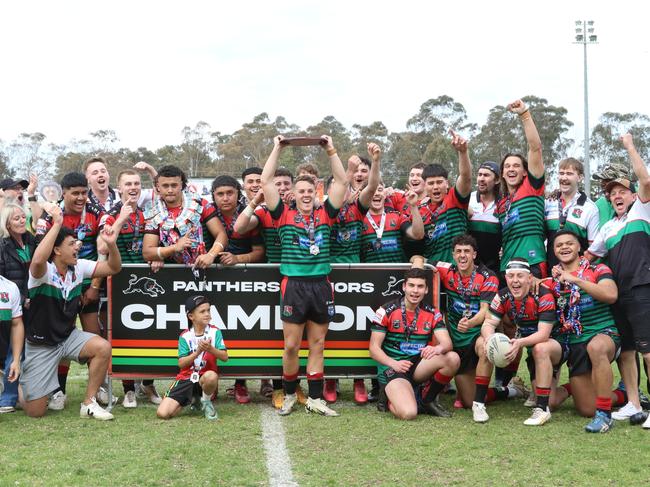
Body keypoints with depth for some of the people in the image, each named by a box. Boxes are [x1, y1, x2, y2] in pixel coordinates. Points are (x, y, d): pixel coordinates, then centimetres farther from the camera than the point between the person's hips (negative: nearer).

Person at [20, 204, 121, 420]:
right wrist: (57, 224, -46)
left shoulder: (79, 267, -4)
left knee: (103, 348, -26)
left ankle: (89, 404, -8)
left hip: (69, 336, 5)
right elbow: (37, 260, -47)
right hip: (41, 344, -5)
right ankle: (20, 386, 34)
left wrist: (111, 244, -23)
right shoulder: (43, 271, -22)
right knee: (35, 411, -4)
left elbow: (113, 268, -2)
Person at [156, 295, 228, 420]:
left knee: (212, 376, -41)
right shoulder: (185, 336, -4)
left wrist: (210, 349, -28)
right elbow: (181, 363, -11)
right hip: (186, 378, 1)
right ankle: (190, 400, 15)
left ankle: (206, 402, -6)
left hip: (204, 377, -1)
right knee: (163, 413, -16)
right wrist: (198, 352, -26)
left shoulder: (215, 332, -4)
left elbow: (225, 357, -10)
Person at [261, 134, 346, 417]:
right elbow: (266, 182, 0)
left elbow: (341, 182, 9)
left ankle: (315, 399, 14)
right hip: (294, 286, -2)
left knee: (317, 345, 8)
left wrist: (331, 150, 6)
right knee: (291, 346, 3)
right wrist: (277, 149, 3)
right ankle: (289, 394, 20)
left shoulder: (325, 215, 10)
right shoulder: (284, 215, 4)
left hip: (321, 286, 2)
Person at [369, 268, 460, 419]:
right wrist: (393, 363, -24)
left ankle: (428, 400, -2)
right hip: (392, 367, -5)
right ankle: (393, 399, 8)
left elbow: (447, 343, -9)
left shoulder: (432, 314, 4)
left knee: (452, 358, -24)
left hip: (419, 365, 5)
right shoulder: (387, 311, -6)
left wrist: (438, 348, -34)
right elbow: (374, 348, -6)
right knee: (408, 413, -31)